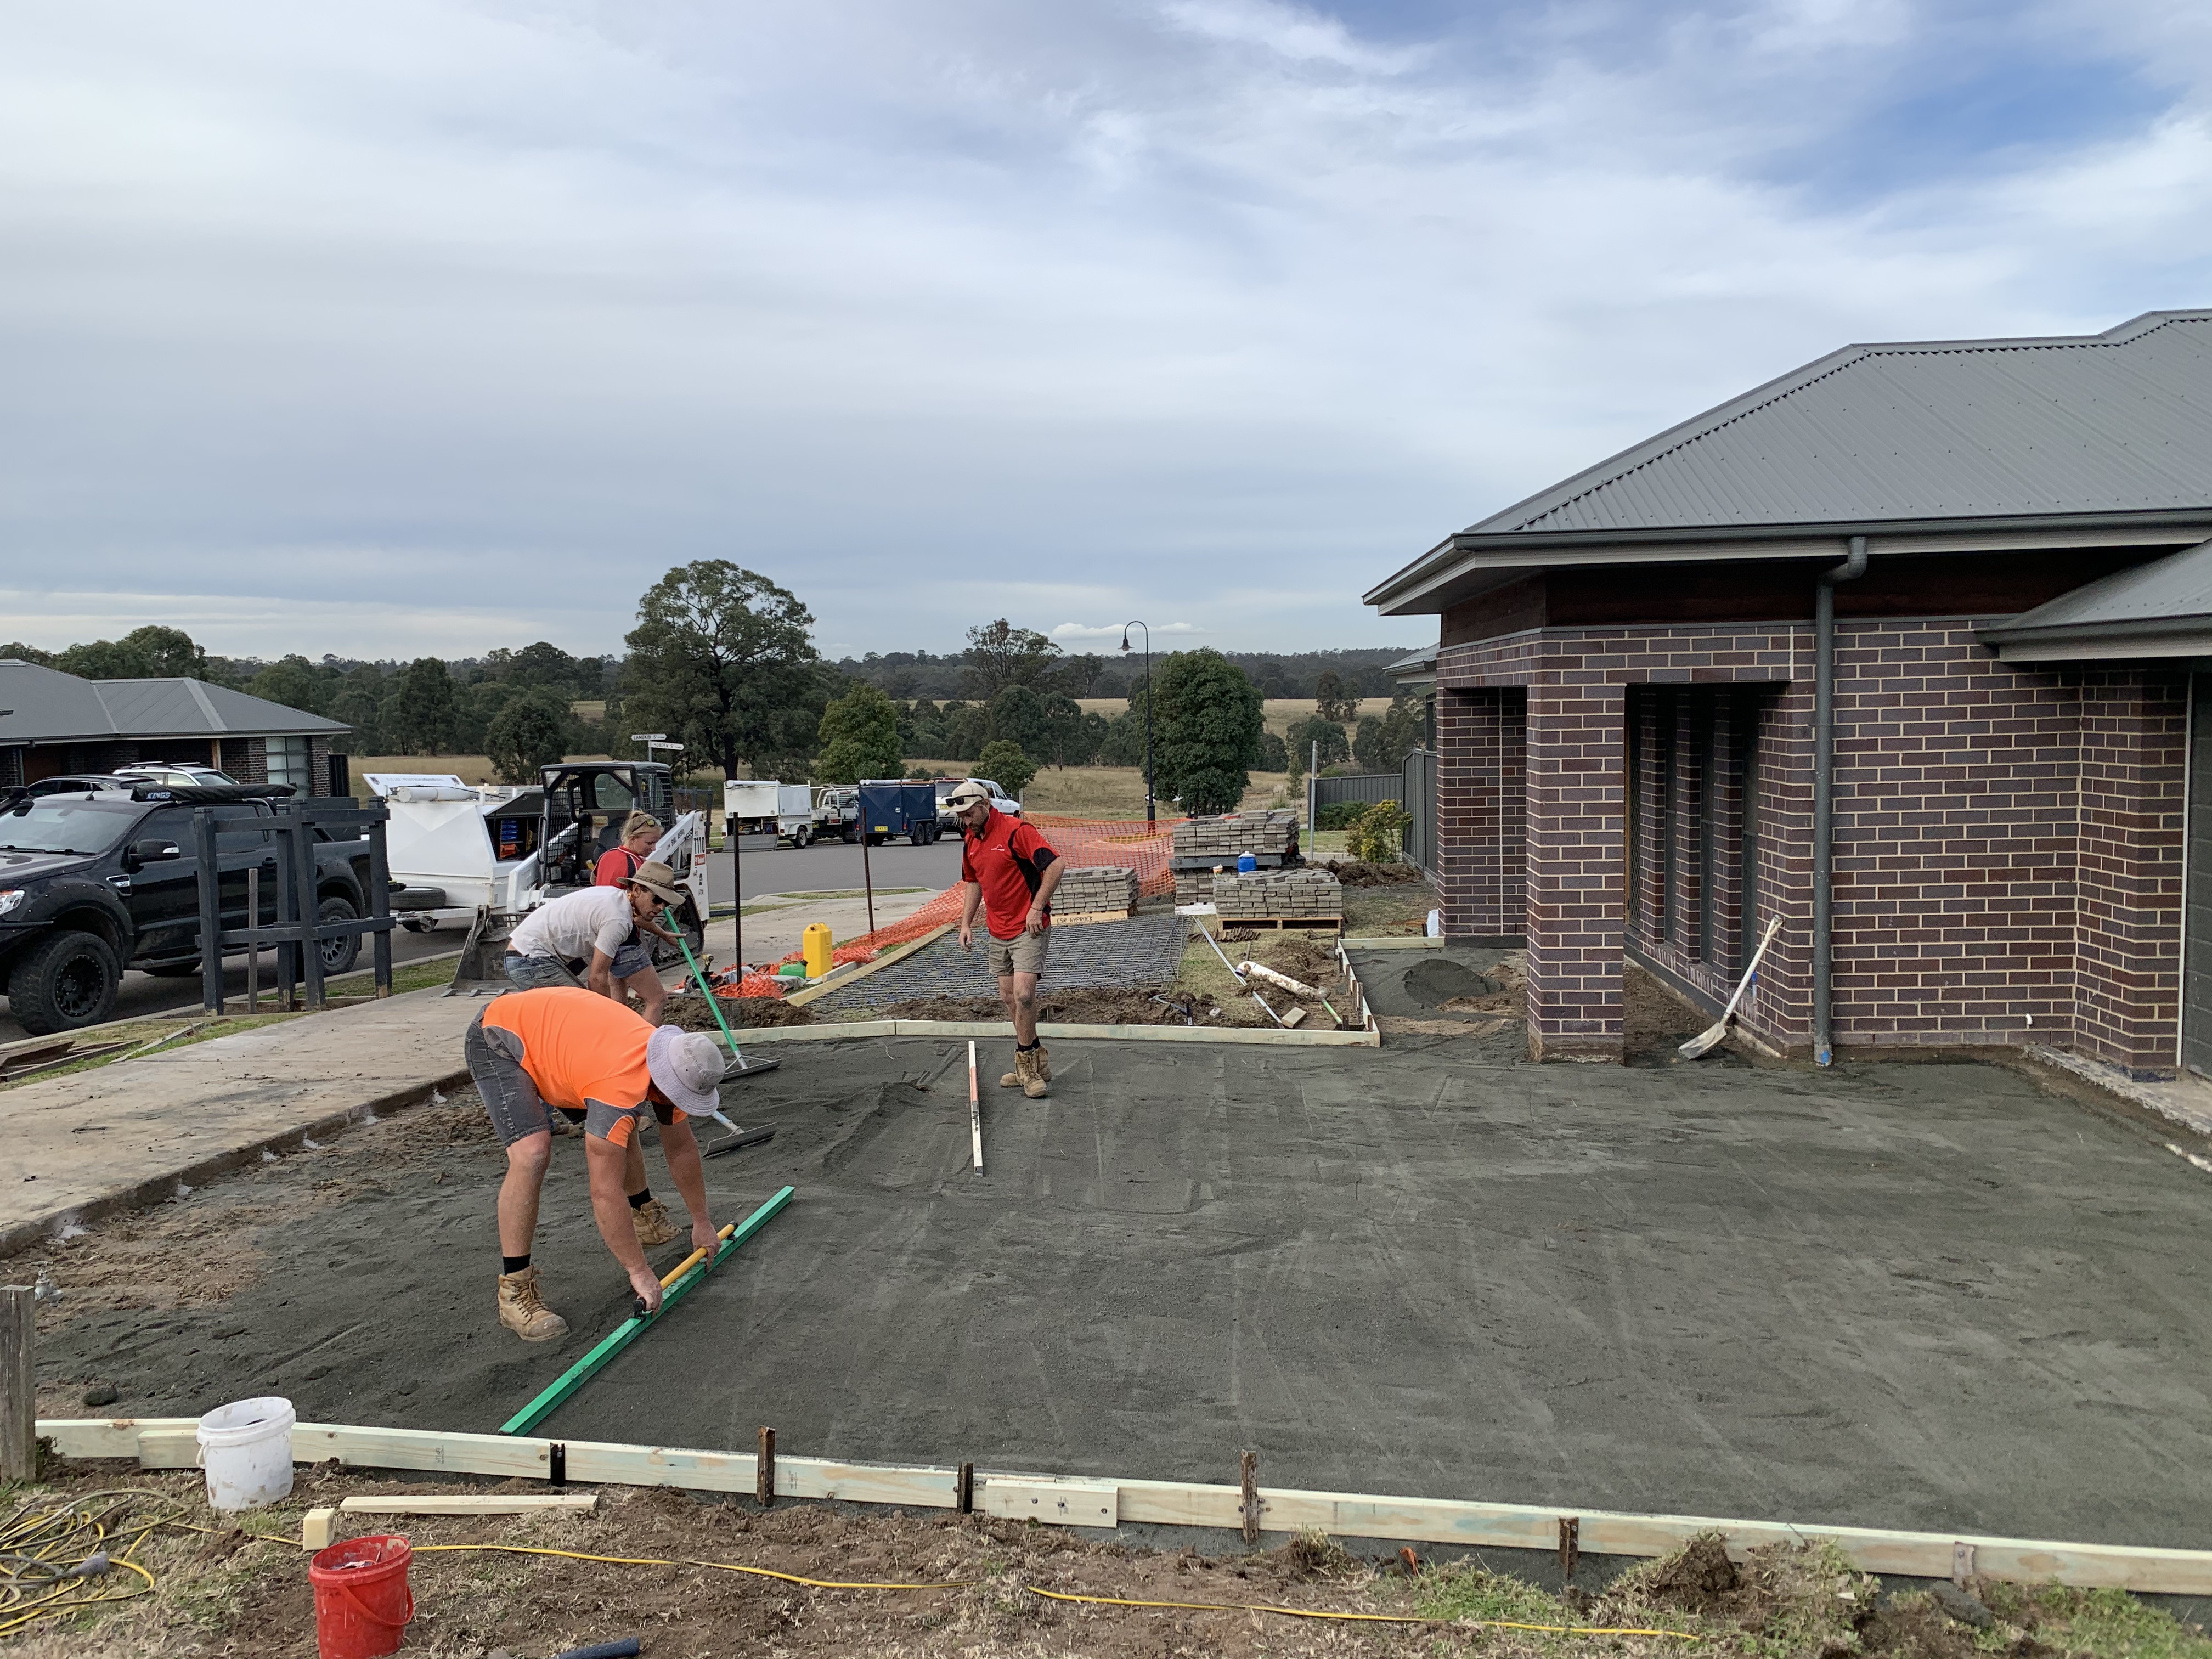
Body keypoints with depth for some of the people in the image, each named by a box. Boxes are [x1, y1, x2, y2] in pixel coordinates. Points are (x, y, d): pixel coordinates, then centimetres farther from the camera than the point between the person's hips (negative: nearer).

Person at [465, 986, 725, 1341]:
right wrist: (639, 1272, -25)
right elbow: (606, 1193, -33)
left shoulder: (672, 1068, -12)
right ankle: (514, 1291, -16)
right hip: (498, 1041, -9)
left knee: (620, 1129, 13)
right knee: (532, 1153, -26)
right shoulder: (620, 1086, -37)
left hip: (550, 1028, 9)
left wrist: (702, 1222, 12)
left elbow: (681, 1148, 5)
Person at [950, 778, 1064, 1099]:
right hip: (998, 931, 9)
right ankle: (1036, 1062, 20)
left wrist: (1037, 908, -20)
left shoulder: (1016, 830, -16)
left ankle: (1026, 1062, -2)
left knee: (1023, 994, -17)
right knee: (1008, 997, 10)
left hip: (1029, 928, -9)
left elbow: (1055, 864, -21)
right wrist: (966, 923, 14)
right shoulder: (971, 842, 10)